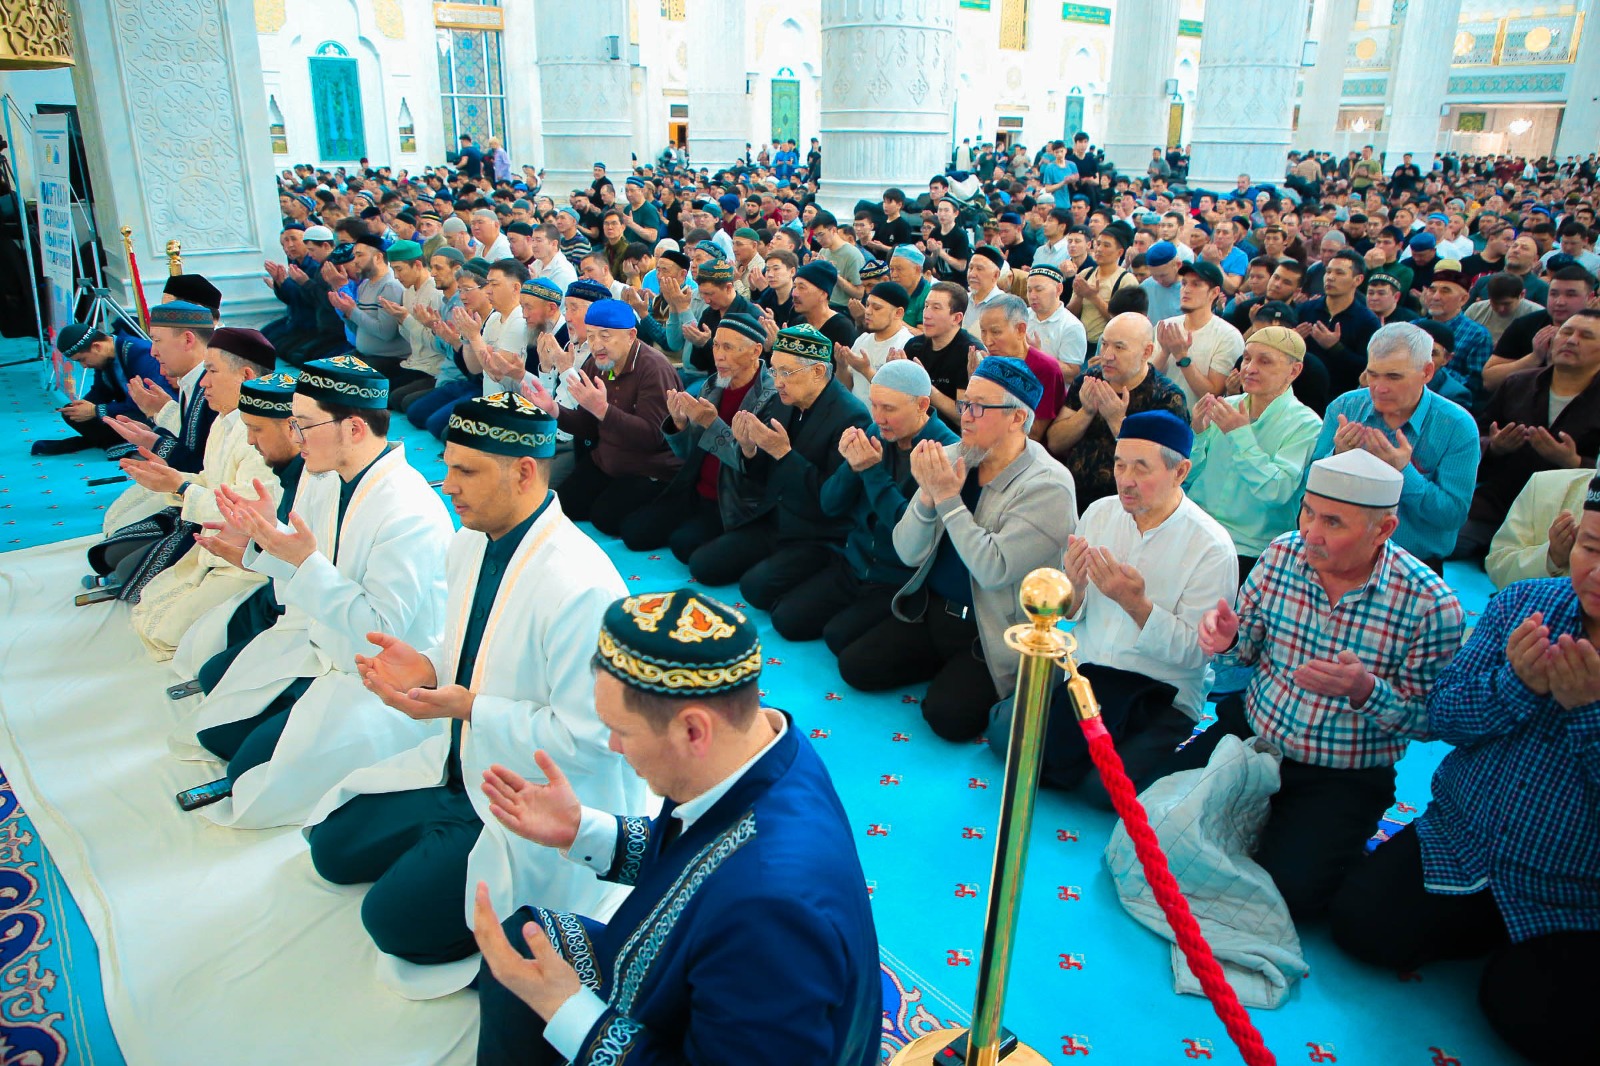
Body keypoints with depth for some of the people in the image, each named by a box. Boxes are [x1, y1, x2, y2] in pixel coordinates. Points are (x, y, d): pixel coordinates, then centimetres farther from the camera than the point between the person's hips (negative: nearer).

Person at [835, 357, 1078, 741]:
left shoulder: (1048, 486, -17)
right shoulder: (950, 458, -1)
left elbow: (994, 570, -27)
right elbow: (908, 554, -2)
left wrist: (948, 498, -24)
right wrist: (928, 495, -20)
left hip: (995, 633, -6)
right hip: (930, 609, 6)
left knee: (947, 714, -22)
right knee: (854, 665, -2)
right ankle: (948, 665, 15)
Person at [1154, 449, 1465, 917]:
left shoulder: (1431, 605, -18)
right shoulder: (1282, 554, -7)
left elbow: (1427, 718, -11)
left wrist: (1365, 690, -32)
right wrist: (1228, 636, -18)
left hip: (1344, 777, -4)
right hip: (1251, 735, 4)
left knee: (1287, 890, -20)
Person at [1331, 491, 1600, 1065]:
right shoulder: (1523, 604, -3)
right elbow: (1441, 715, -5)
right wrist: (1516, 684, -23)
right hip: (1460, 846, 4)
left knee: (1529, 1018, -17)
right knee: (1361, 923, -6)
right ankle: (1487, 927, 17)